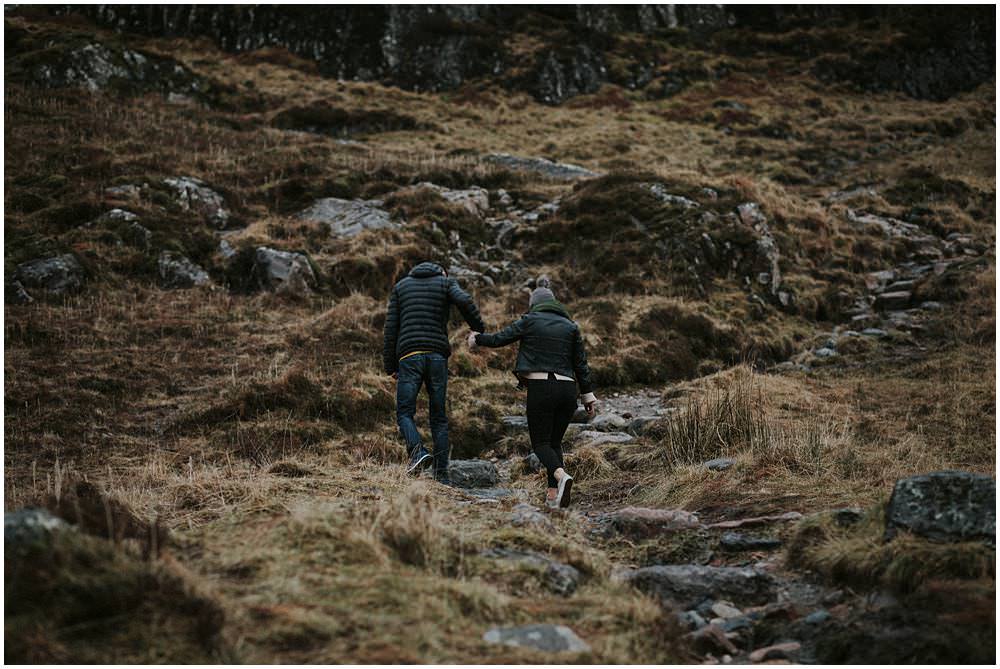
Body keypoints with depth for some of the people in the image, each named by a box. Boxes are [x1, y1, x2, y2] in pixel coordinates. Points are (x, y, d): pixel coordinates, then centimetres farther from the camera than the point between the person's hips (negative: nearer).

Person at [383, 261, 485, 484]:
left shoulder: (401, 286, 18)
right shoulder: (446, 282, 12)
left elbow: (391, 328, 11)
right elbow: (465, 301, -11)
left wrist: (390, 366, 12)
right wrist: (480, 331, 0)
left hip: (409, 357, 0)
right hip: (438, 356, 0)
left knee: (404, 413, 3)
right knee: (439, 418, 7)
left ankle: (418, 451, -24)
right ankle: (442, 475, 3)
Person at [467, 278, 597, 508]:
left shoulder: (530, 321, 3)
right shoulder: (571, 326, 13)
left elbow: (499, 339, 8)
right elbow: (581, 364, 11)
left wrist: (477, 339, 26)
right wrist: (588, 394, 14)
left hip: (540, 388, -4)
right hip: (567, 389, 4)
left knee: (541, 442, 1)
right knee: (555, 442, 14)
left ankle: (561, 476, -26)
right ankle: (553, 493, 4)